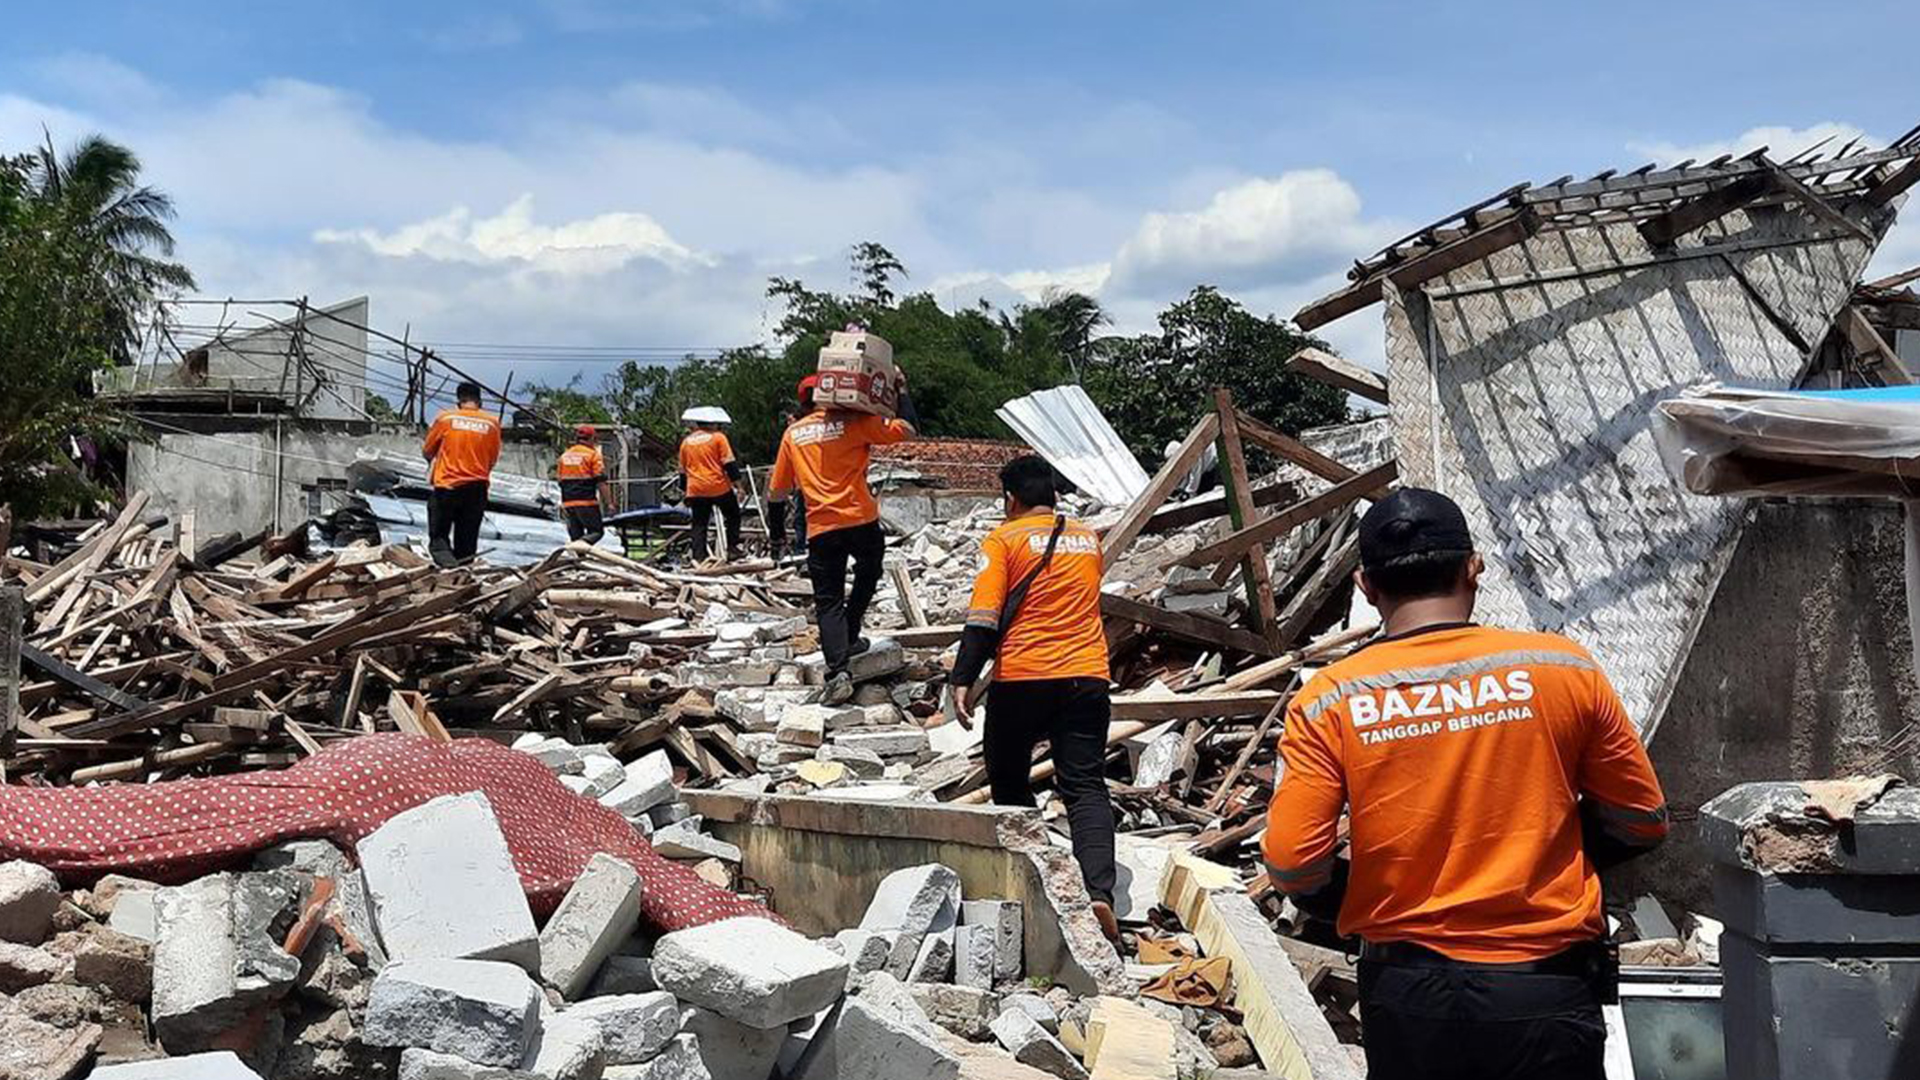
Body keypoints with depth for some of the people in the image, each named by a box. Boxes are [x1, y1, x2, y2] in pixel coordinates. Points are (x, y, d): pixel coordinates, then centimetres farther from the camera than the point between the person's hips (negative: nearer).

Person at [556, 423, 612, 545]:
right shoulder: (593, 454, -3)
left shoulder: (564, 456, 16)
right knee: (596, 531, -2)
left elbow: (560, 481, 19)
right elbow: (601, 482, -10)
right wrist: (609, 503, -8)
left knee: (575, 534, 10)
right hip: (587, 502, -6)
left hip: (568, 503, 6)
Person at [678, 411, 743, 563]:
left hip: (696, 489, 4)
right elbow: (729, 463, -6)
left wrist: (684, 491, 28)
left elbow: (683, 470, 20)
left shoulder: (686, 442, 15)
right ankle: (732, 550, 5)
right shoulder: (718, 437, 1)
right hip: (719, 487, -4)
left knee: (699, 525, 7)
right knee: (733, 516, 13)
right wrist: (738, 484, -5)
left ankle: (698, 558, 1)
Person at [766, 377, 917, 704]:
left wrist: (777, 530, 27)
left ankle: (838, 671, -12)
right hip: (861, 521, -2)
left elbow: (777, 490, 15)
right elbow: (907, 429, -4)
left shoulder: (792, 434, 10)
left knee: (828, 602, 3)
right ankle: (849, 639, 28)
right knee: (867, 574, 28)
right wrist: (902, 389, 9)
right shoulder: (854, 423, -2)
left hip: (821, 530, 2)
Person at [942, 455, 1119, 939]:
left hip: (1021, 680, -3)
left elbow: (983, 617, -12)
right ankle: (1100, 890, -17)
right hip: (1086, 677, 3)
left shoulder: (1004, 539, -3)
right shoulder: (1088, 538, 12)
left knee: (1009, 781, 15)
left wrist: (963, 679, -12)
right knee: (1085, 786, 0)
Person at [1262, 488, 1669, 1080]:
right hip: (1544, 989, -1)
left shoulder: (1328, 702, -8)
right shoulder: (1562, 669, -7)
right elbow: (1640, 822, 2)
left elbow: (1291, 861, -10)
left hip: (1407, 992, 1)